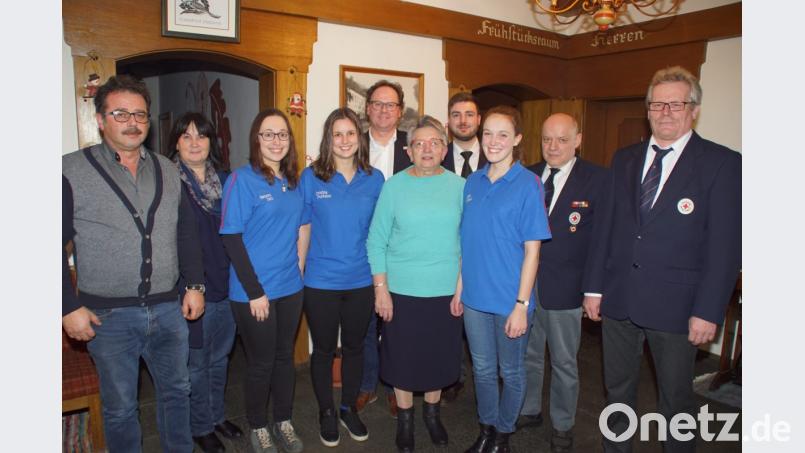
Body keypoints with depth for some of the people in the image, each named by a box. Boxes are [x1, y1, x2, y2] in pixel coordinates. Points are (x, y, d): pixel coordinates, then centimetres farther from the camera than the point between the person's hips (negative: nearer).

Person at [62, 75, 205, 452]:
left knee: (176, 391, 18)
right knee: (120, 407, 12)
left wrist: (194, 285, 4)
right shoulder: (72, 171, -7)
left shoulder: (167, 171, 6)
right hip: (108, 315, -4)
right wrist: (69, 307, -10)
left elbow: (186, 233, 10)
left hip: (169, 309, 4)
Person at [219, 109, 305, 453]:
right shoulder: (242, 179, -12)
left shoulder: (293, 181, 6)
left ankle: (284, 421, 36)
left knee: (284, 356, 17)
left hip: (290, 287, 5)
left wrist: (298, 267, 5)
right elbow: (231, 238, -15)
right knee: (261, 362, 9)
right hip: (254, 292, -5)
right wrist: (254, 291, -16)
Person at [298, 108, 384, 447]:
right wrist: (297, 273, -2)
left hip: (361, 281, 2)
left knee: (354, 347, 18)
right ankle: (326, 412, 35)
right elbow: (303, 228, -2)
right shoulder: (311, 177, -7)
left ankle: (349, 408, 39)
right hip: (321, 282, -2)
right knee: (324, 350, 14)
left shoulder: (374, 179, -1)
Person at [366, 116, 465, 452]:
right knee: (403, 357, 11)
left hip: (446, 291, 1)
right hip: (402, 290, -1)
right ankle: (404, 419, 34)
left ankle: (432, 413, 40)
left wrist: (461, 287, -1)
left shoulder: (459, 186, -1)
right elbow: (376, 242, -2)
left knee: (439, 355, 15)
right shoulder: (394, 186, -3)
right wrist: (381, 289, -6)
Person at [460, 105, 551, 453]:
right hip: (474, 296, 4)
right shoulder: (472, 182, 3)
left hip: (509, 299, -4)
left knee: (511, 371, 14)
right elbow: (466, 241, 8)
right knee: (482, 368, 18)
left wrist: (522, 305, -14)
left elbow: (532, 250, -11)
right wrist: (459, 288, 5)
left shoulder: (528, 184, -10)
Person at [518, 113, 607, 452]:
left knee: (564, 362, 13)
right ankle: (529, 411, 41)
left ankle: (562, 425, 34)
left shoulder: (597, 179, -7)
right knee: (526, 355, 19)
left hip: (564, 288, -3)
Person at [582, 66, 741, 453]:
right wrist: (593, 287, 4)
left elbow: (725, 245, -10)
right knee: (617, 390, 18)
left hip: (675, 305, -4)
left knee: (676, 398, 14)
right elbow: (605, 226, 7)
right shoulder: (624, 159, 7)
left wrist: (708, 311, -13)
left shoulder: (722, 163, -6)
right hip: (618, 299, 4)